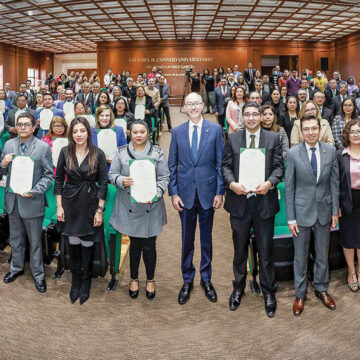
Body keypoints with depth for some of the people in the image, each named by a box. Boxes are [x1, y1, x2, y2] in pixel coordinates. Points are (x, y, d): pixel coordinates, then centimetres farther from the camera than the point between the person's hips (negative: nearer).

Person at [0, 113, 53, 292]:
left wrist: (34, 191, -19)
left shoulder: (43, 147, -8)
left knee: (35, 241, 7)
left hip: (32, 201, -4)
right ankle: (16, 267, 39)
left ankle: (38, 274, 23)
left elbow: (48, 175, -7)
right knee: (16, 239, 20)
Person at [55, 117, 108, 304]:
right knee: (73, 243, 10)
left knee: (87, 243, 6)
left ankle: (86, 282, 24)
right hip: (70, 203, 2)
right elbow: (58, 180, 5)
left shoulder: (98, 154, -7)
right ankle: (75, 280, 28)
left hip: (90, 204, -2)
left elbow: (103, 183, -4)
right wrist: (59, 206, 0)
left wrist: (100, 210, -7)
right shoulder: (65, 152, -1)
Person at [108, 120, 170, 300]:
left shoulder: (157, 153, 3)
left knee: (149, 246, 4)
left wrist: (156, 194, -16)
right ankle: (134, 279, 31)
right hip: (129, 207, 1)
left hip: (151, 207, -1)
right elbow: (112, 174, 6)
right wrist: (122, 181, -16)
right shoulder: (122, 152, 6)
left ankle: (150, 280, 26)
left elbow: (164, 177, 1)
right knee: (134, 244, 12)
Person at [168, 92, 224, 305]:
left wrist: (220, 191, -5)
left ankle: (206, 278, 27)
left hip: (207, 192, -1)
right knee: (187, 239, 9)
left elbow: (220, 163, 0)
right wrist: (174, 193, -1)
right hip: (185, 192, 1)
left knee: (206, 237, 11)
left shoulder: (215, 130, 0)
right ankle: (187, 280, 24)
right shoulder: (177, 132, 4)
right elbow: (172, 165, 5)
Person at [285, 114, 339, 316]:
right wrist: (291, 218, -8)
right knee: (301, 256, 10)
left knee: (323, 254, 16)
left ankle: (321, 289, 36)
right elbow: (289, 188, -7)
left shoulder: (330, 151, -3)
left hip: (324, 210, 2)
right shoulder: (293, 154, -10)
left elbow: (334, 183, 3)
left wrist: (335, 211, 2)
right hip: (302, 211, -2)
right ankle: (300, 294, 27)